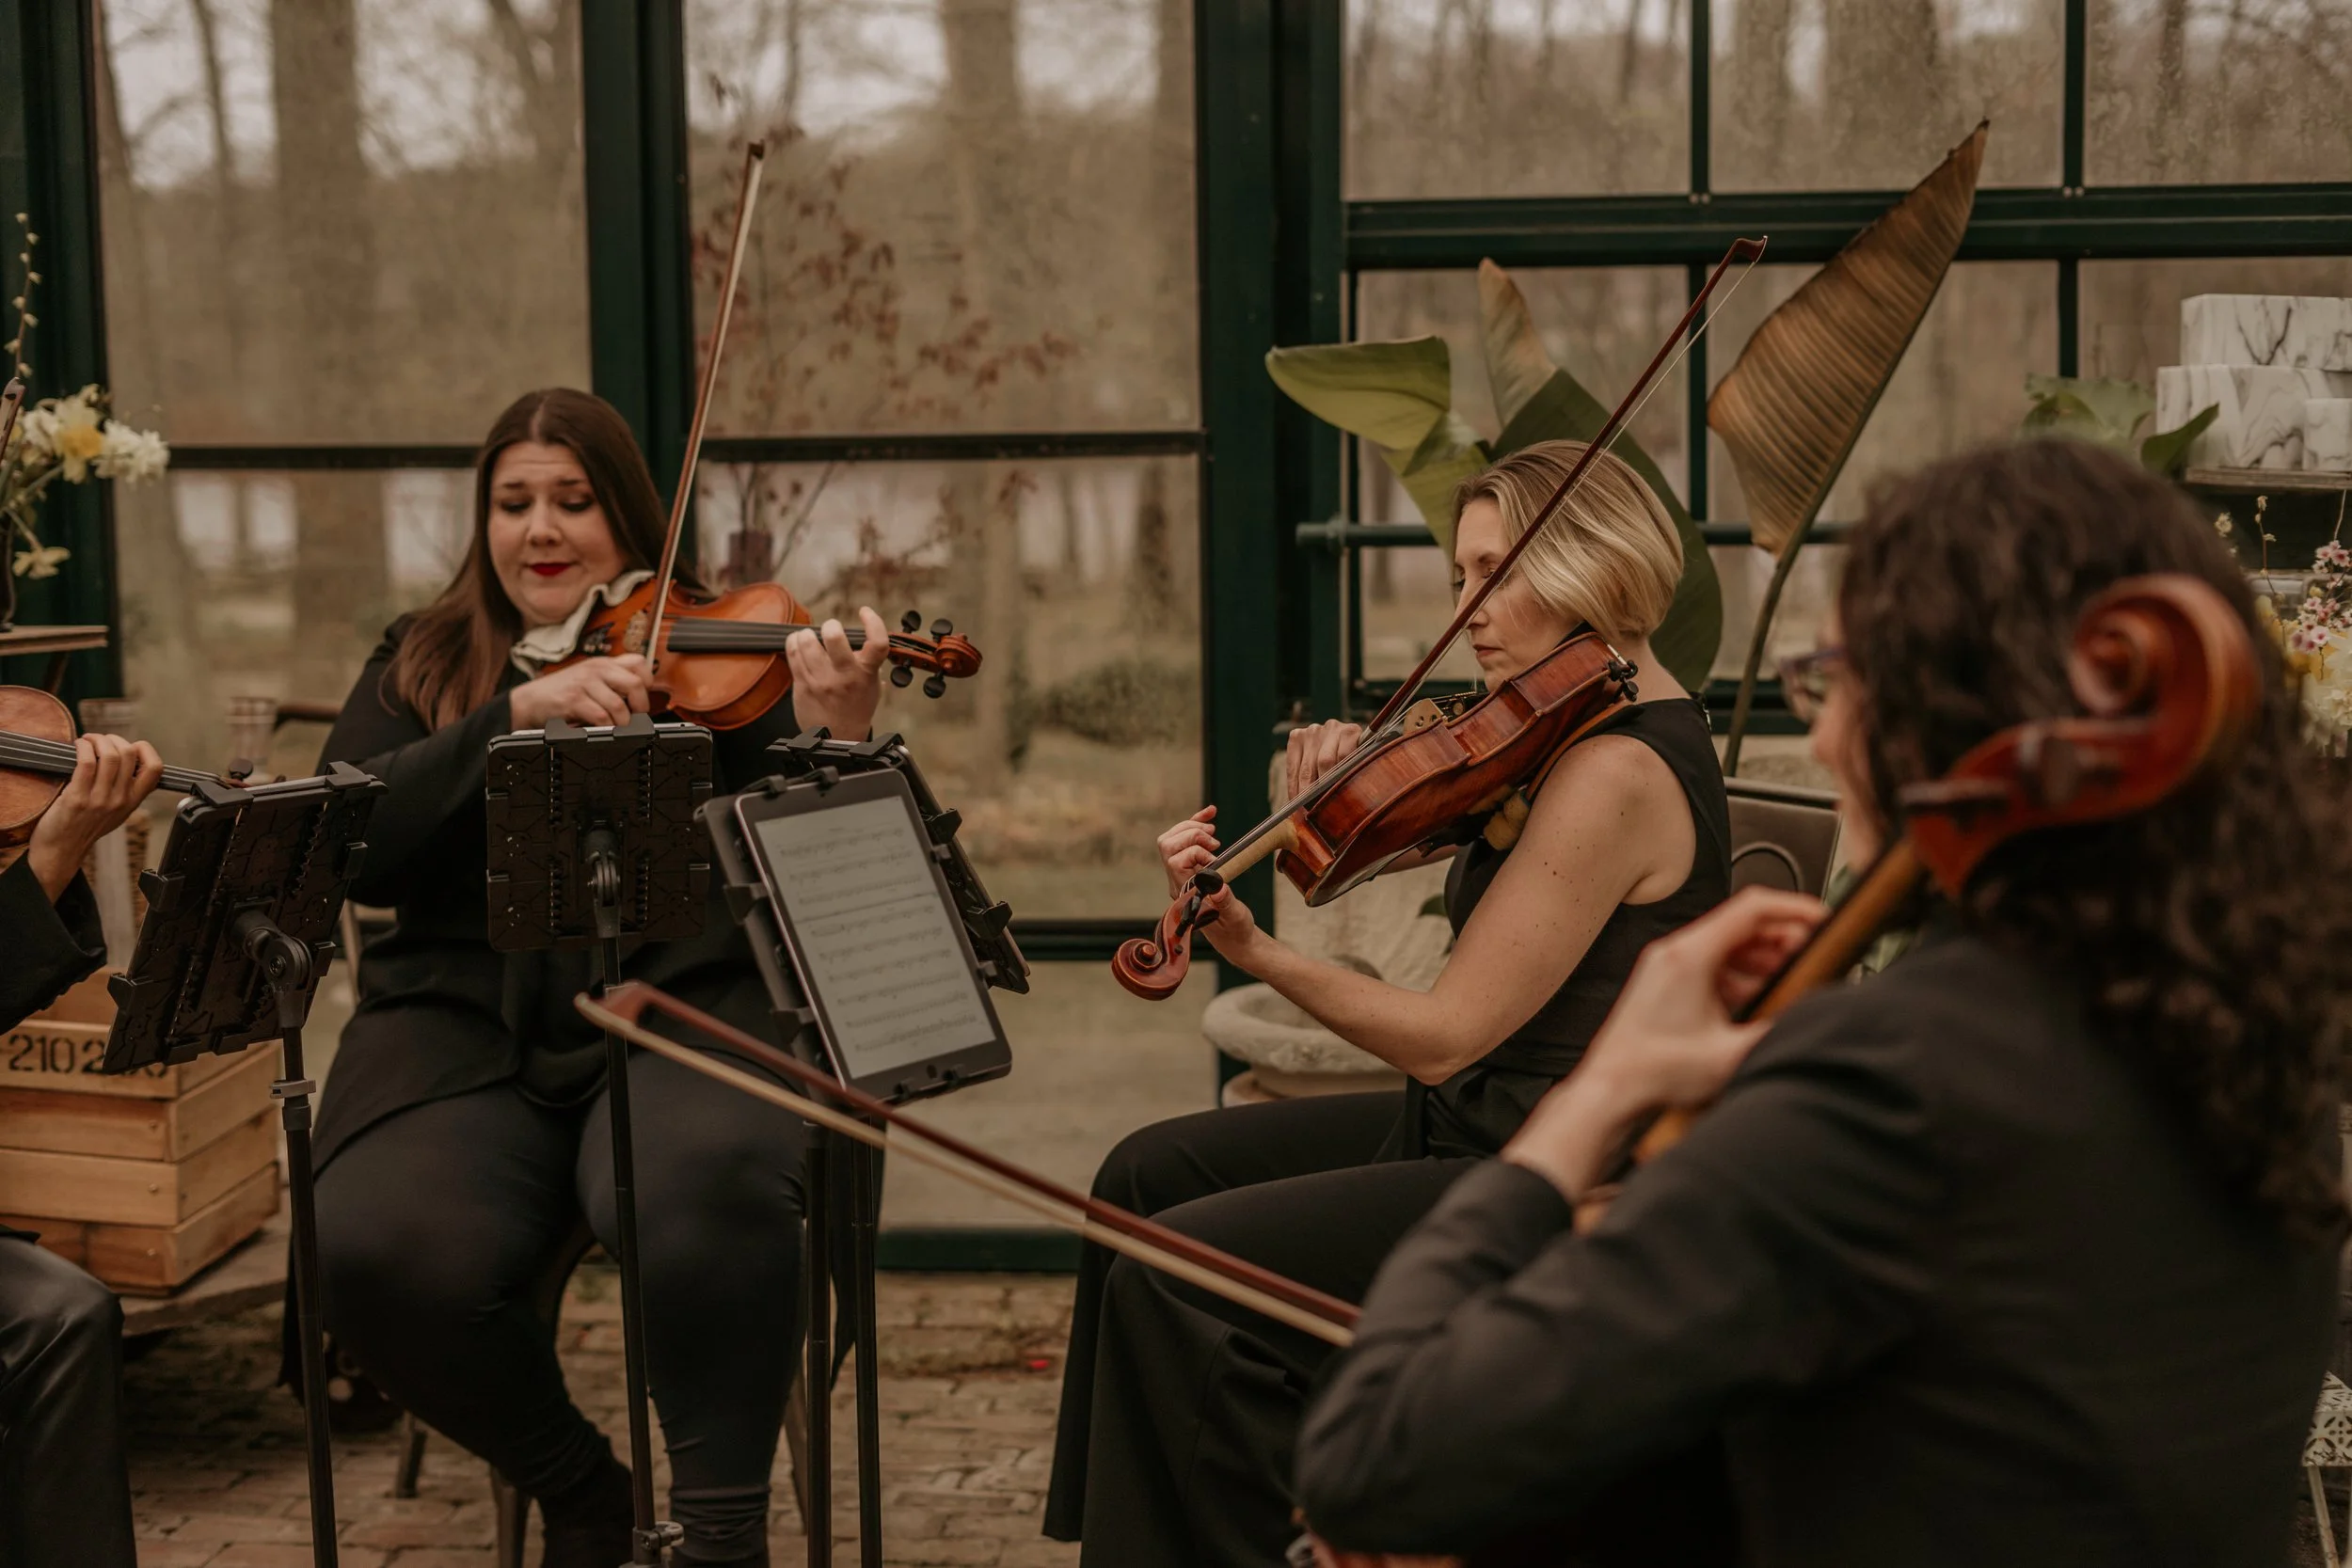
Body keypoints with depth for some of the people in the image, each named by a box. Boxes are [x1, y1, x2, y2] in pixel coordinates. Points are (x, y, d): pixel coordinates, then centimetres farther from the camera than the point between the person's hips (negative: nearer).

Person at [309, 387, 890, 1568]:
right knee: (380, 1255, -27)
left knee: (717, 1183, -36)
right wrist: (518, 713, -15)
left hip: (677, 1008, -2)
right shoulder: (423, 666, 15)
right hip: (463, 1029, 2)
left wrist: (840, 739, -21)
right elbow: (348, 844, -4)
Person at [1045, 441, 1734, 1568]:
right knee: (1154, 1173, 12)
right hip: (1486, 1122, 11)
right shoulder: (1603, 728, 7)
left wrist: (1253, 950, -28)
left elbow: (1443, 1038, -24)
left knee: (1175, 1280, -17)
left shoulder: (1615, 773, -24)